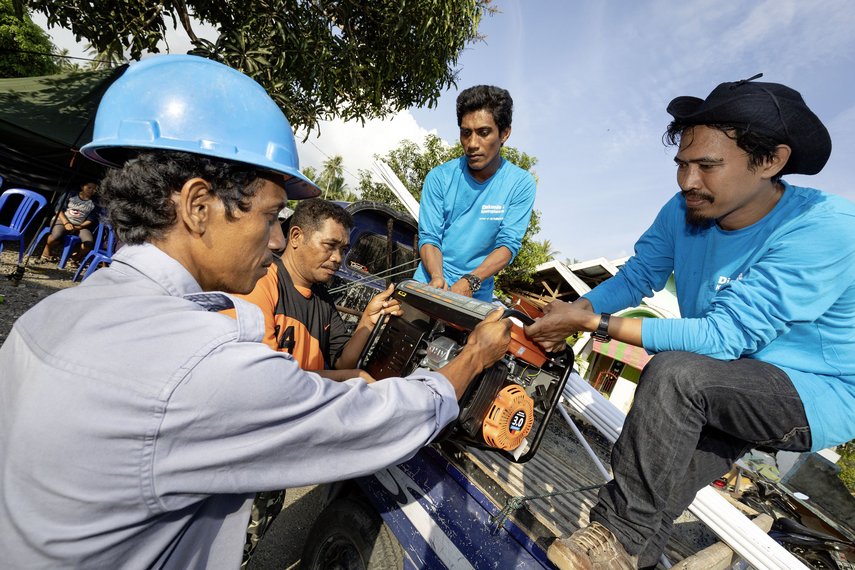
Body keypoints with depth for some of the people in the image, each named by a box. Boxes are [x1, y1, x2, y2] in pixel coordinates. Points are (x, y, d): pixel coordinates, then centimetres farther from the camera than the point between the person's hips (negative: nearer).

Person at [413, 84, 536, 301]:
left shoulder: (521, 183, -5)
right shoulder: (439, 177, -4)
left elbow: (509, 243, -10)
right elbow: (429, 237, -5)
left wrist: (470, 282, -23)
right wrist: (437, 277, -23)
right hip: (429, 283, 0)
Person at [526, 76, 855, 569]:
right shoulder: (683, 213, -9)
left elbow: (724, 337, -32)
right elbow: (636, 277, -2)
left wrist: (595, 323, -34)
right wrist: (575, 309, -20)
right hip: (726, 386, 7)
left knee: (673, 372, -31)